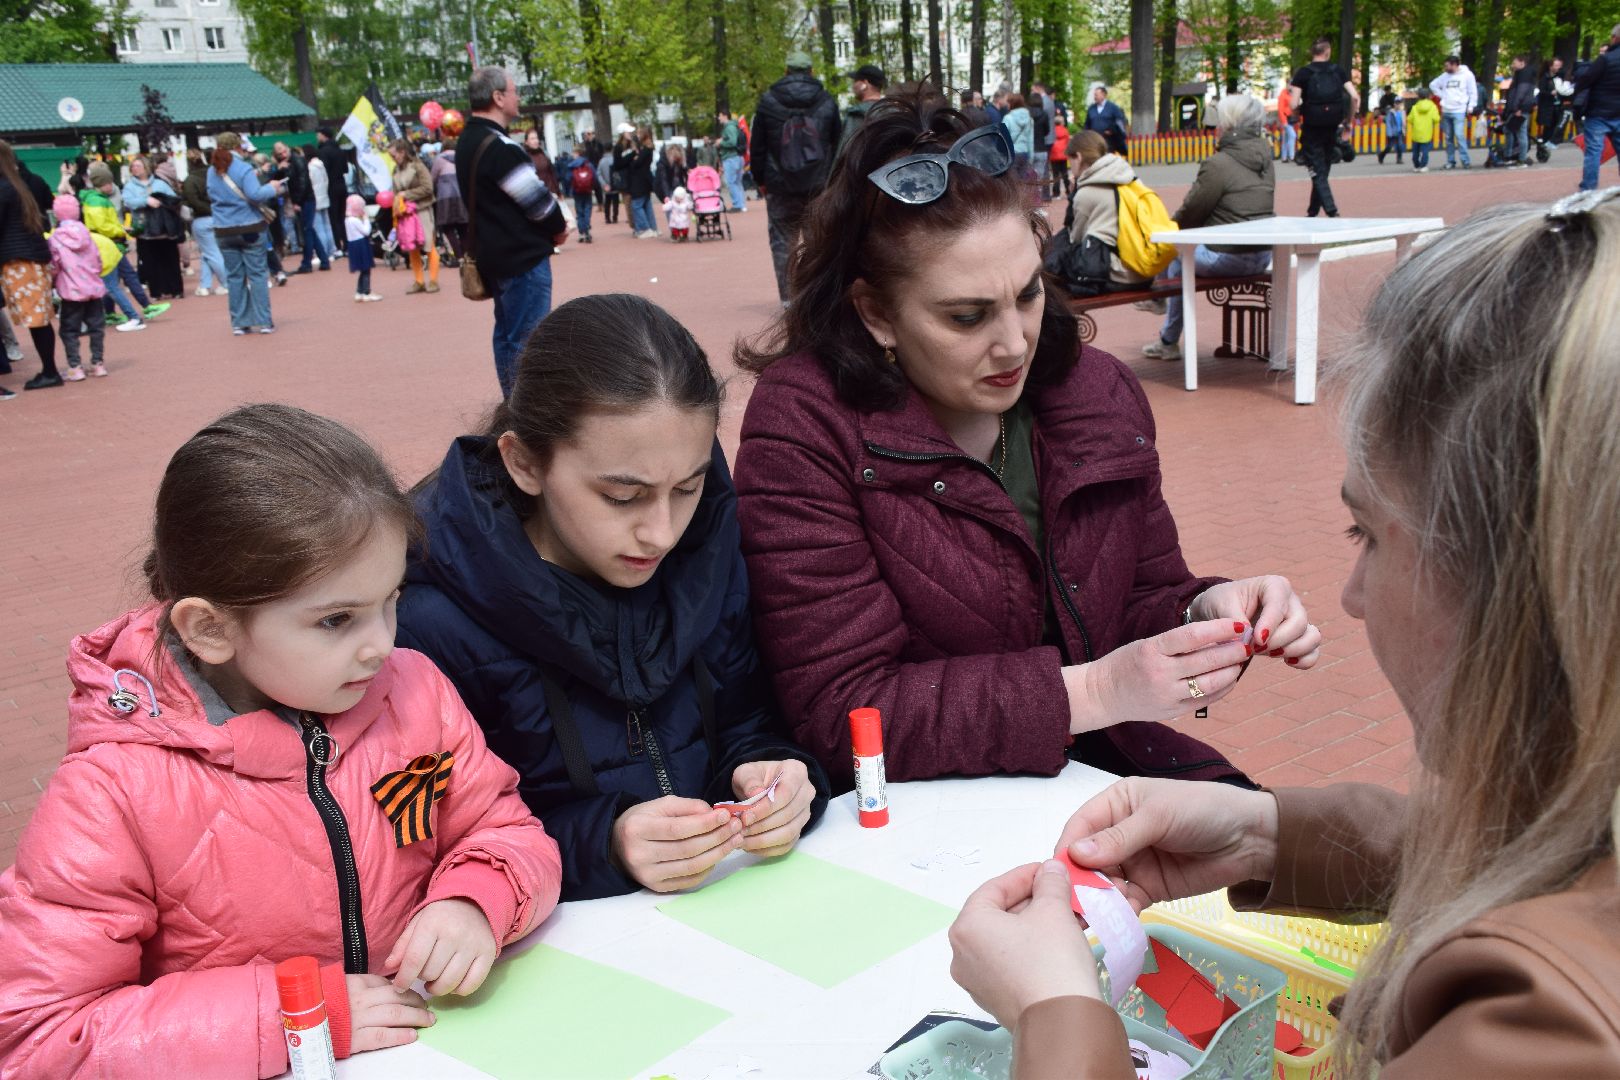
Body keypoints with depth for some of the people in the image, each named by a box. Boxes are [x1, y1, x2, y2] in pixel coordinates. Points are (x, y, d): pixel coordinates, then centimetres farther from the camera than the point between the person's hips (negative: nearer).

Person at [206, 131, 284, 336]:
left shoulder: (212, 171, 8)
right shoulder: (243, 168, -11)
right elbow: (255, 195, -21)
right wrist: (271, 188, -3)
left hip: (224, 232, 5)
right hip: (249, 228, -5)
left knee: (234, 277, 9)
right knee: (257, 274, 1)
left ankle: (239, 323, 11)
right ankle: (263, 321, 1)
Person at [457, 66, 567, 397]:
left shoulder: (468, 143, 11)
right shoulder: (501, 147, -20)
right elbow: (537, 200, -18)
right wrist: (558, 228, 1)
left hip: (492, 254, 10)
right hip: (523, 256, -10)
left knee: (507, 332, 15)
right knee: (527, 337, -6)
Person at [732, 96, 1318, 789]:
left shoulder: (1099, 394, 2)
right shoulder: (802, 427, -17)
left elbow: (1143, 599, 12)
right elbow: (840, 713, -20)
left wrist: (1204, 611, -13)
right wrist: (1092, 692, -25)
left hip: (1095, 766, 7)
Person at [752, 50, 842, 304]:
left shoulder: (767, 101, 1)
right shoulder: (827, 101, 5)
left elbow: (757, 145, 3)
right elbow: (837, 143, 9)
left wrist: (760, 179, 9)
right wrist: (832, 178, 14)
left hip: (780, 186, -1)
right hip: (819, 185, 1)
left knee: (782, 240, 5)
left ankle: (787, 297, 1)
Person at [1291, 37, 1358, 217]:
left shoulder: (1303, 73, -5)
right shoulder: (1339, 71, 4)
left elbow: (1294, 105, -12)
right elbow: (1355, 97, -3)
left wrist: (1301, 112, 9)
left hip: (1311, 128, -3)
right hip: (1332, 128, 4)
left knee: (1318, 173, -2)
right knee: (1323, 172, 17)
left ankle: (1331, 211, -18)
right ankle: (1313, 212, 25)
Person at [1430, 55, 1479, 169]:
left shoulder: (1467, 75, -3)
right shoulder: (1445, 76, 9)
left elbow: (1473, 92, -1)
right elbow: (1433, 85, 21)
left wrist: (1471, 107, -7)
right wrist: (1442, 95, 9)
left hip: (1459, 111, -5)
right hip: (1446, 111, 5)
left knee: (1459, 135, -15)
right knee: (1448, 137, 7)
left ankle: (1466, 161, -13)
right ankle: (1450, 161, 14)